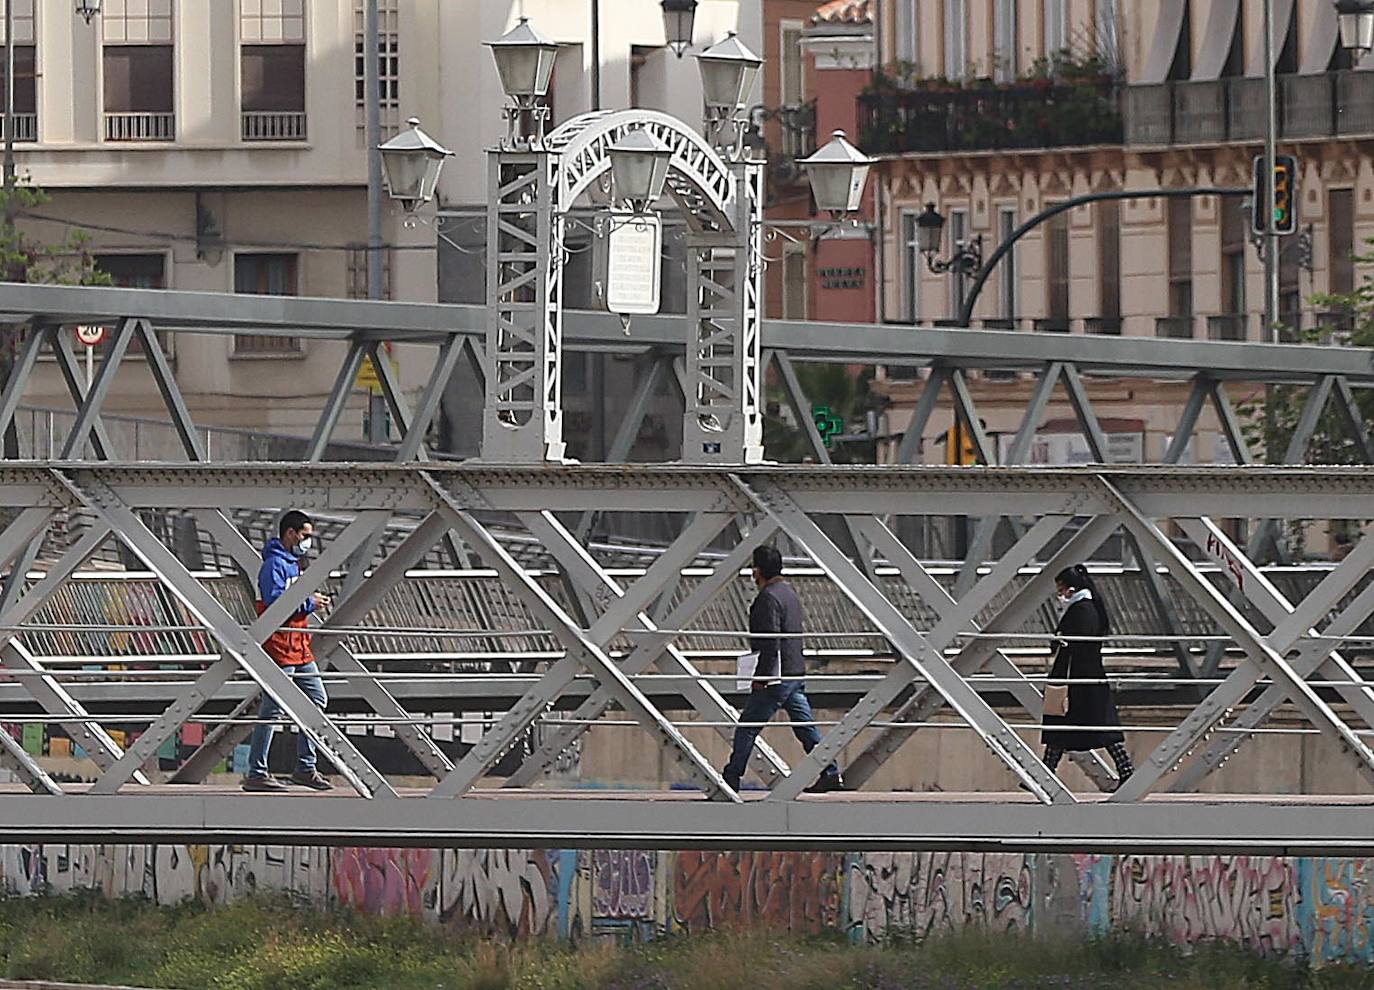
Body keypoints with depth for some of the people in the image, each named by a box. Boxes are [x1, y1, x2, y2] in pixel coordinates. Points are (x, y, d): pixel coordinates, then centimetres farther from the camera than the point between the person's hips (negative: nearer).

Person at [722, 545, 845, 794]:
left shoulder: (768, 598, -14)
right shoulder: (790, 594, 16)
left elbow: (771, 642, -21)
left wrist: (762, 677, -19)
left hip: (776, 676, -9)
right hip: (796, 673, 9)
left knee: (747, 727, -1)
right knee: (805, 726, 7)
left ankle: (731, 778, 1)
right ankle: (830, 773, 0)